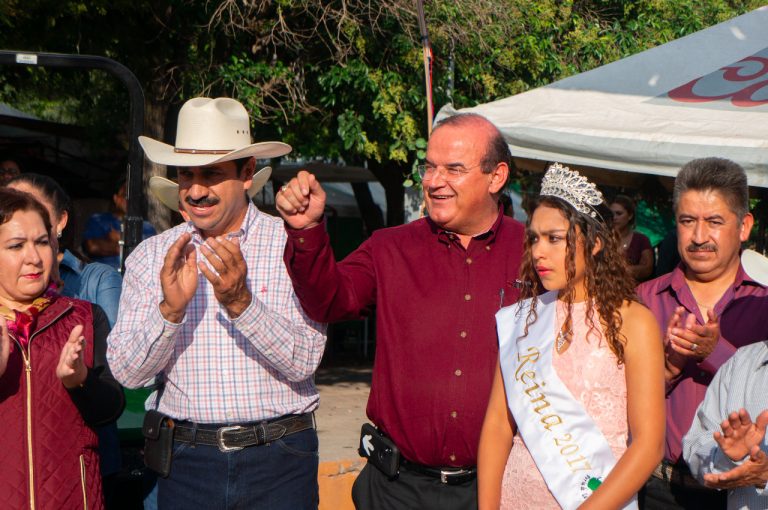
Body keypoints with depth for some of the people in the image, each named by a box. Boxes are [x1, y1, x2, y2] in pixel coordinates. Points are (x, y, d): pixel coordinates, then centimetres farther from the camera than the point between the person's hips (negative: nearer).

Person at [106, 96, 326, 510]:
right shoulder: (151, 256, 2)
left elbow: (303, 363, -12)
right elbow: (127, 372, -4)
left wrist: (240, 302, -25)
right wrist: (171, 308, -20)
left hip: (278, 460, -1)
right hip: (186, 461, 2)